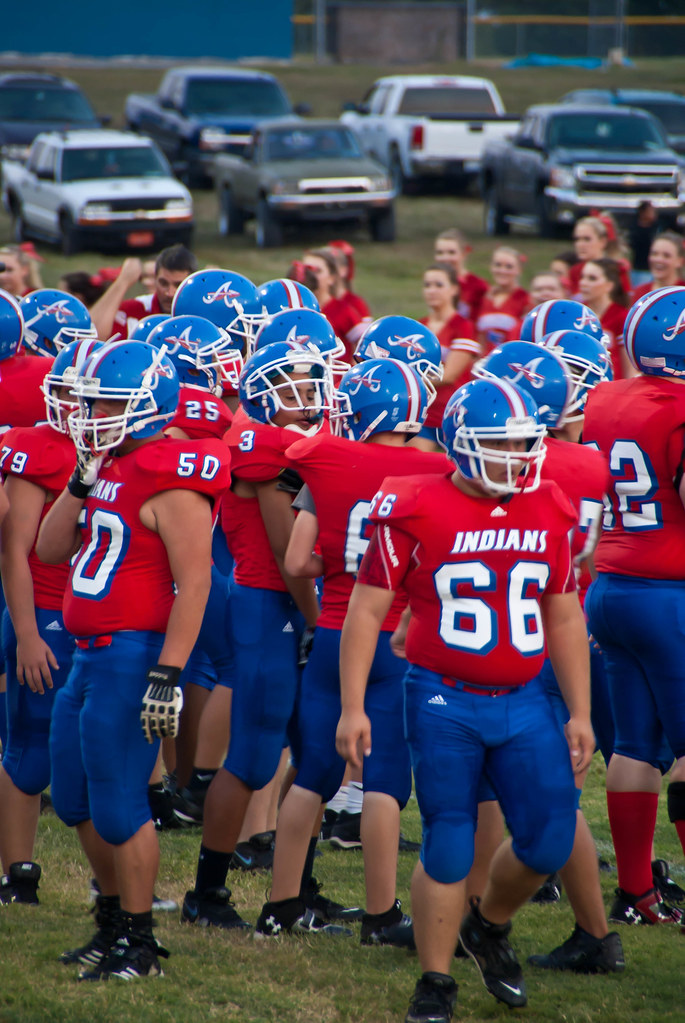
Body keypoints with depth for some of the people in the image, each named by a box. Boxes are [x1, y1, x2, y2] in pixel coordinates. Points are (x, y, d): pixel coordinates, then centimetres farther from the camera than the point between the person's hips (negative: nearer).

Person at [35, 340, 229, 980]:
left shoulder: (170, 480, -16)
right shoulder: (109, 467, 12)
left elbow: (194, 581, -20)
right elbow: (50, 550, 16)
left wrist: (167, 675, -24)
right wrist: (82, 481, 3)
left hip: (132, 655, -10)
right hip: (88, 655, 10)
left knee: (118, 807, -3)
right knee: (76, 802, 17)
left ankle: (137, 945, 8)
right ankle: (112, 922, 32)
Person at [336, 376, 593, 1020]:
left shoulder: (551, 513, 6)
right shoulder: (416, 512, -9)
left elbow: (564, 619, 14)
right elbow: (367, 610, -5)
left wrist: (580, 713, 13)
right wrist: (352, 708, -9)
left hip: (523, 702, 4)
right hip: (444, 703, -4)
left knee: (549, 839, -1)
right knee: (448, 846, -3)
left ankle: (489, 927, 29)